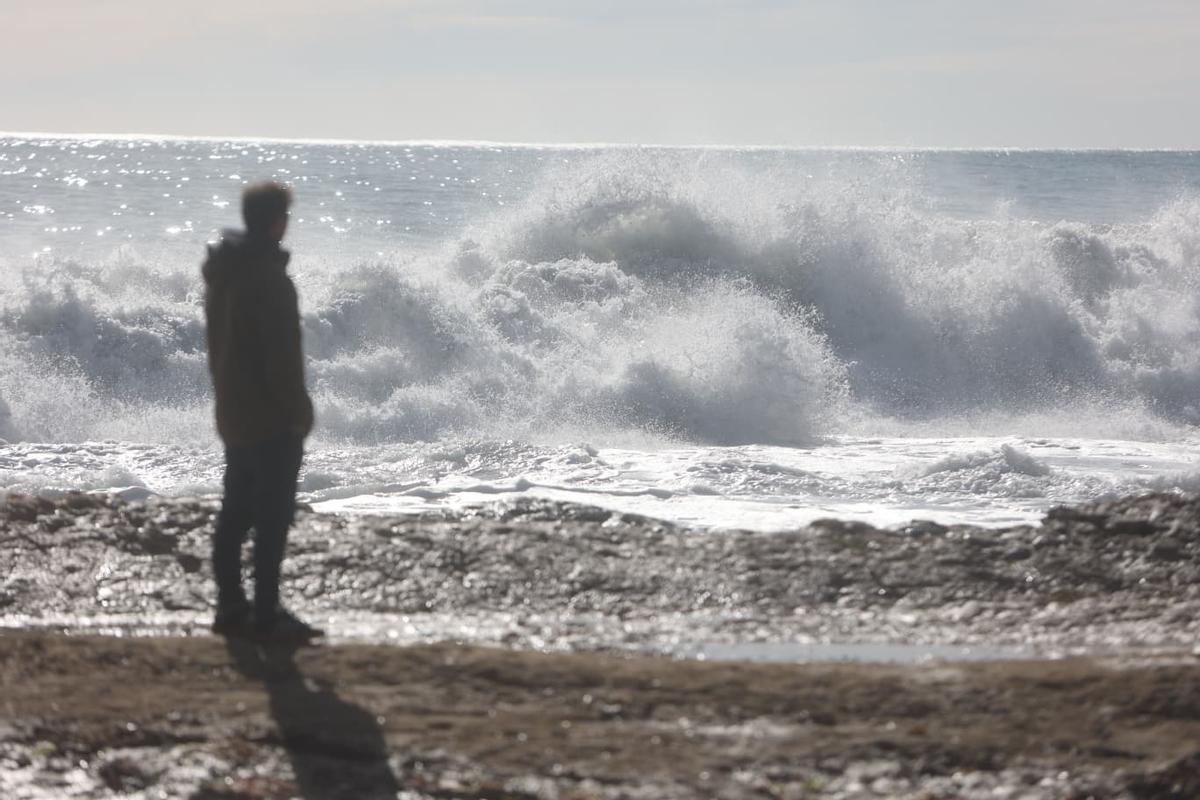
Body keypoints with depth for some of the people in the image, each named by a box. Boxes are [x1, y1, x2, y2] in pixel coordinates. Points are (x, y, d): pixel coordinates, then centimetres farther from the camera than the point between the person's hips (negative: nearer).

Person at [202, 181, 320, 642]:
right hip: (272, 418, -9)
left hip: (232, 412, 9)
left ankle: (231, 607, 17)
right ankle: (266, 616, -4)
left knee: (235, 513, 13)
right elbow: (283, 355, -21)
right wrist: (298, 411, -14)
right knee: (273, 517, -5)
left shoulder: (221, 272, 9)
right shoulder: (269, 278, -20)